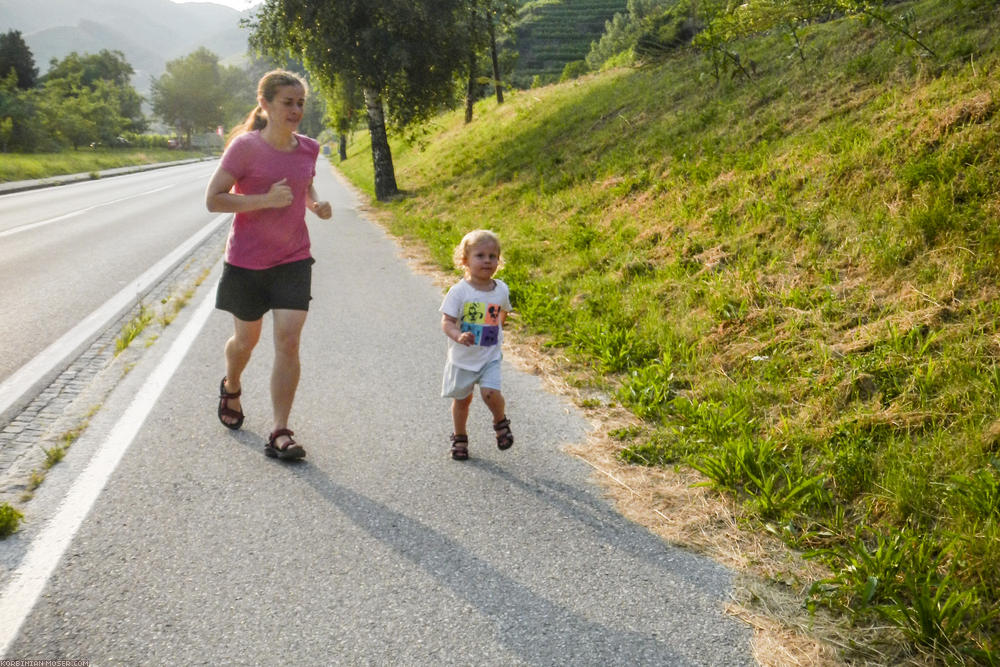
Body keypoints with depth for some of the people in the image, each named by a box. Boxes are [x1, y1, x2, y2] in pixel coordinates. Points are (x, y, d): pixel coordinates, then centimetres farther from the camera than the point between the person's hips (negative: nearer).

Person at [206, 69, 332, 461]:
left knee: (288, 342, -9)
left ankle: (280, 434, -3)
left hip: (293, 259, 2)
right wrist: (265, 199, -25)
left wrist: (316, 204, 0)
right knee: (246, 339, 15)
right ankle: (231, 387, 49)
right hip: (246, 261, -2)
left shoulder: (308, 148, 2)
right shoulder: (245, 146, -13)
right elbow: (213, 199, -14)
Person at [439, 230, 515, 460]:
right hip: (462, 357, -1)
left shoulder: (501, 289, -3)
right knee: (462, 399, 11)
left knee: (490, 393, -18)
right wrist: (458, 336, -37)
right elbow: (446, 322, -19)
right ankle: (460, 437, 34)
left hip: (490, 356, 1)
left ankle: (501, 422, 14)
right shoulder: (459, 291, -15)